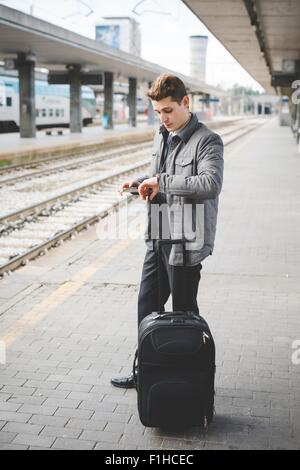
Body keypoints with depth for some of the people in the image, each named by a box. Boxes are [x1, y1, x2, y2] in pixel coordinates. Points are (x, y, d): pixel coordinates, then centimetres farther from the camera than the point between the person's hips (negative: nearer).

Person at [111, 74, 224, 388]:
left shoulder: (207, 141, -15)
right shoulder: (162, 136, 11)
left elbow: (211, 183, -32)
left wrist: (160, 181, -28)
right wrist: (140, 182, 3)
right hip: (158, 237, 8)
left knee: (183, 313, 4)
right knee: (147, 306, 16)